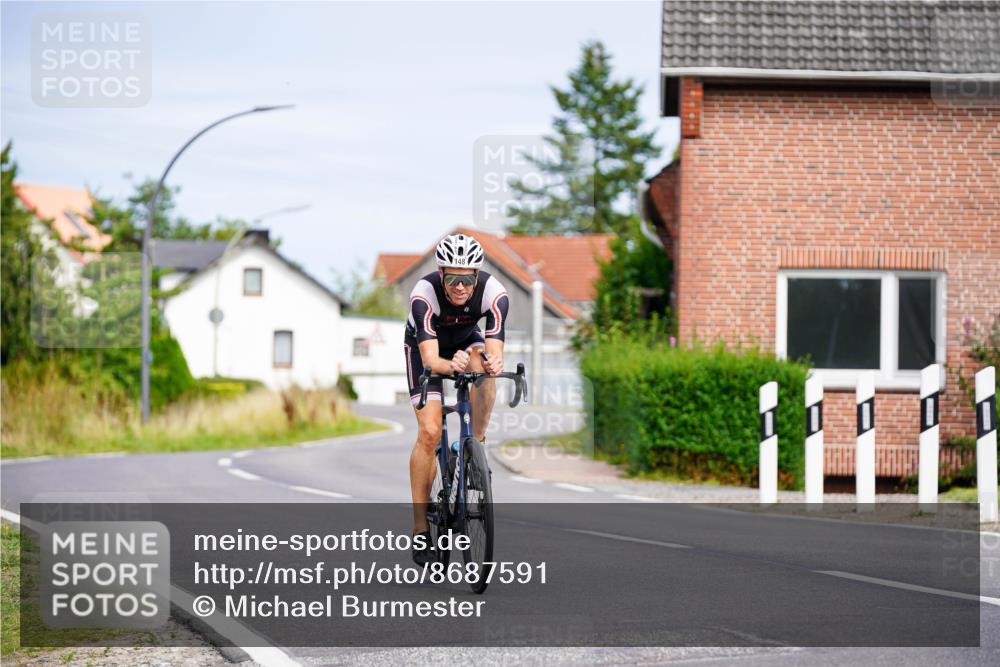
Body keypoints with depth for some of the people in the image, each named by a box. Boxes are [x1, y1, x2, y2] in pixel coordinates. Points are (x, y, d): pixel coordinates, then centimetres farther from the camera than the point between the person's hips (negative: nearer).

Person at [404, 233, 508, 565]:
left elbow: (495, 352, -38)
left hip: (467, 339, 2)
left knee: (483, 366, -35)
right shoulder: (424, 294, -38)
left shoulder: (494, 293, -33)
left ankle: (476, 444, -13)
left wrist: (494, 363, -62)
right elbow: (430, 360, -44)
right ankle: (420, 530, -8)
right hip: (424, 347, -2)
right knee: (429, 432, -16)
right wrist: (451, 366, -66)